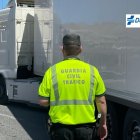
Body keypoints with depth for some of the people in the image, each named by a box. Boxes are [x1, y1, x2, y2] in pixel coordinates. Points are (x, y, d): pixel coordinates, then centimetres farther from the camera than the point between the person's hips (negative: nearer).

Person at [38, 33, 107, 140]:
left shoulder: (52, 71, -5)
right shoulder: (92, 70, -1)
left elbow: (43, 101, -5)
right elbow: (101, 101, 2)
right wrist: (103, 123, 15)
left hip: (61, 127, -1)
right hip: (85, 127, 1)